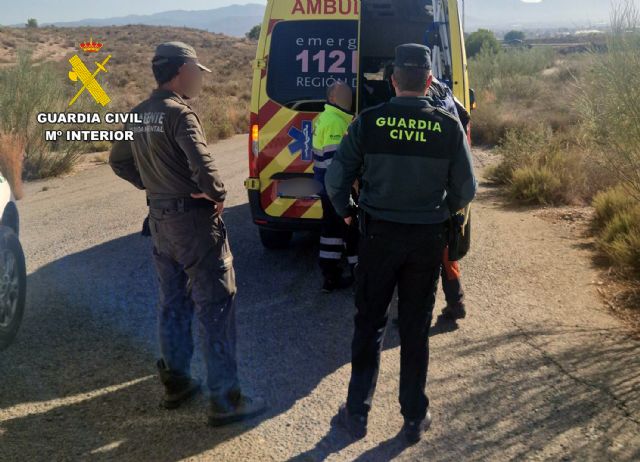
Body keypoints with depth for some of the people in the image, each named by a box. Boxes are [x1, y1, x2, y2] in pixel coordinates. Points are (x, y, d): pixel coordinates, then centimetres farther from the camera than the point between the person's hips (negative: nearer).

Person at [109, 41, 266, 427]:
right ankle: (225, 399, 3)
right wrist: (218, 193, -14)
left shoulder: (139, 116, 8)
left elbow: (119, 162, 19)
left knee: (173, 304, 19)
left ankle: (175, 381, 31)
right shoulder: (179, 112, -18)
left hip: (160, 221, 8)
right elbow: (202, 163, -31)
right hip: (194, 220, -8)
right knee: (216, 307, -1)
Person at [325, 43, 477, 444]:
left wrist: (345, 212, 13)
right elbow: (466, 189, -3)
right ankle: (415, 418, 24)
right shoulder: (449, 126, -8)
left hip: (379, 234, 0)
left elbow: (335, 180, -7)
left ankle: (357, 413, 21)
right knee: (416, 328, 13)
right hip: (428, 238, 1)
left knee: (369, 324, 13)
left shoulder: (368, 122, -10)